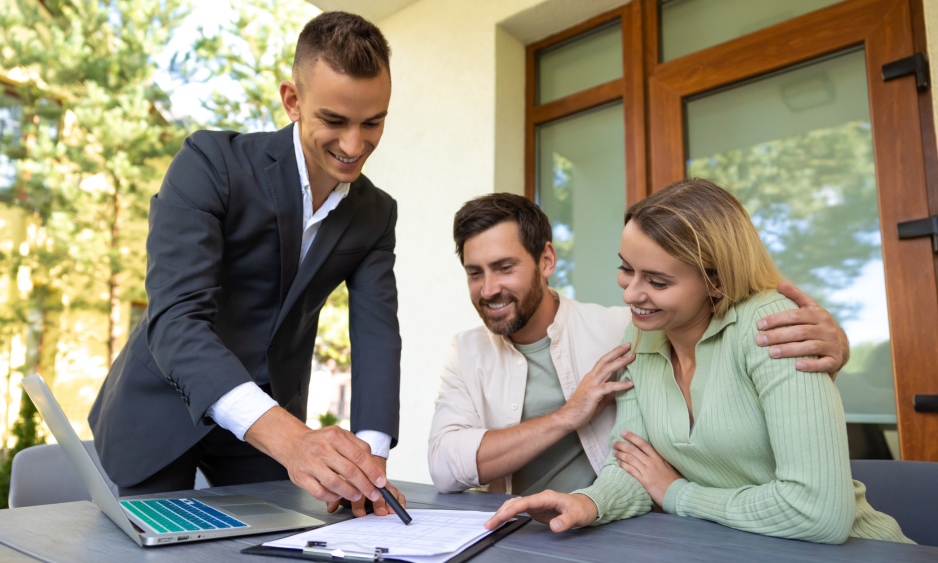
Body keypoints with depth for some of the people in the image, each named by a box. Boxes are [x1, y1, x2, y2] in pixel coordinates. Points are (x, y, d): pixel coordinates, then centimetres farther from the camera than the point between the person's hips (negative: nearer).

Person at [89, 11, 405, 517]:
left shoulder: (376, 215, -4)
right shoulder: (211, 162, -20)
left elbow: (376, 334, -10)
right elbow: (174, 319, -30)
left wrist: (370, 456, -28)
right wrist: (288, 437, -45)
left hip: (269, 426, 4)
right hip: (160, 414, -3)